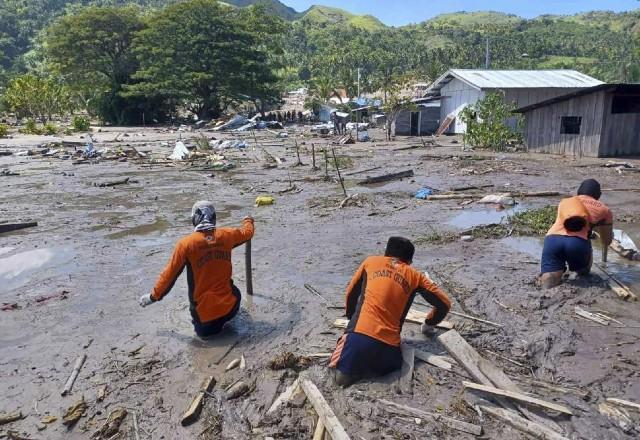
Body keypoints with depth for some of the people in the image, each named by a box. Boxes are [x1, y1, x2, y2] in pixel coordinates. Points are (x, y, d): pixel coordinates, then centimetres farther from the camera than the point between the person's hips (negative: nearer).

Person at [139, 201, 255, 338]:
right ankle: (224, 317, 19)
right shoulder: (226, 235, -5)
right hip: (229, 307, 3)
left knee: (204, 330, 29)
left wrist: (154, 296, 11)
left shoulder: (186, 243, -13)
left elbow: (170, 274, -5)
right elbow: (248, 232, 17)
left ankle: (207, 324, 5)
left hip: (203, 310, -3)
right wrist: (248, 221, 41)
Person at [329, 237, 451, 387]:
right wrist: (428, 324, 34)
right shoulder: (414, 276, 14)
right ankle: (375, 366, 3)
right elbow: (445, 303, 17)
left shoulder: (371, 261, 15)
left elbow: (351, 293, 24)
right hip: (389, 344, 1)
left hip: (361, 334, 0)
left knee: (342, 378, 20)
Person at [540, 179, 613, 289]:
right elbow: (606, 242, 35)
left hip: (552, 239, 1)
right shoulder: (604, 209, 25)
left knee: (548, 283, 0)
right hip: (577, 241, -1)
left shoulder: (564, 202, 31)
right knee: (583, 273, 27)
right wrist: (604, 244, 61)